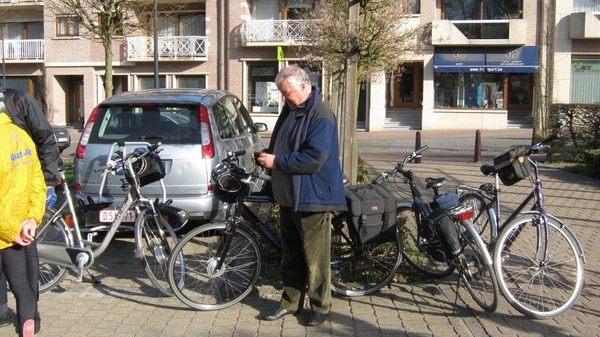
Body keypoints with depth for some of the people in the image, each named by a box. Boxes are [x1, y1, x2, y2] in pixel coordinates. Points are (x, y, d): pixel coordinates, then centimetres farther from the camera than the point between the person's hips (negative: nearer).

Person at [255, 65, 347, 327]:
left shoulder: (321, 116, -17)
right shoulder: (290, 109, 12)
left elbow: (314, 158, -25)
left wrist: (277, 161, -20)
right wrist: (265, 156, 2)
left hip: (312, 197, -9)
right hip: (288, 196, 9)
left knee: (315, 256, 1)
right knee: (290, 254, 16)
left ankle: (320, 306, 15)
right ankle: (290, 301, 28)